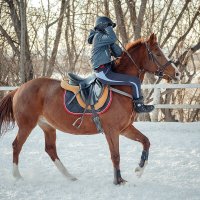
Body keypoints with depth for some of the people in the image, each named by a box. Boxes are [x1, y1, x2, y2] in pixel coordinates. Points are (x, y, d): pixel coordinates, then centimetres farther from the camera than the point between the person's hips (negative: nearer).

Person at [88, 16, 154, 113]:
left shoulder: (106, 42, 19)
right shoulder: (98, 36, -10)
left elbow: (118, 53, 16)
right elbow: (113, 38, -30)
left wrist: (112, 44, 0)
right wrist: (108, 28, -12)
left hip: (104, 71, 11)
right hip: (104, 73, -11)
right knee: (135, 81, -10)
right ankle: (139, 105, 2)